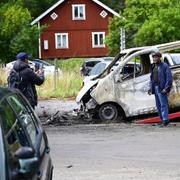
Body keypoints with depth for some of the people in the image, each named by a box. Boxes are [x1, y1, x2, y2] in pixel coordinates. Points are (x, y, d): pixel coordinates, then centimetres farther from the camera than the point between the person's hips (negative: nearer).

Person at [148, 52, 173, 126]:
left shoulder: (164, 66, -8)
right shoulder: (153, 67, 17)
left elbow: (169, 78, -12)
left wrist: (166, 88, -18)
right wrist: (151, 88, 15)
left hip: (161, 88, -8)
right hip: (155, 88, 8)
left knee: (163, 104, -9)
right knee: (158, 105, 10)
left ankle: (165, 120, -8)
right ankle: (162, 120, 16)